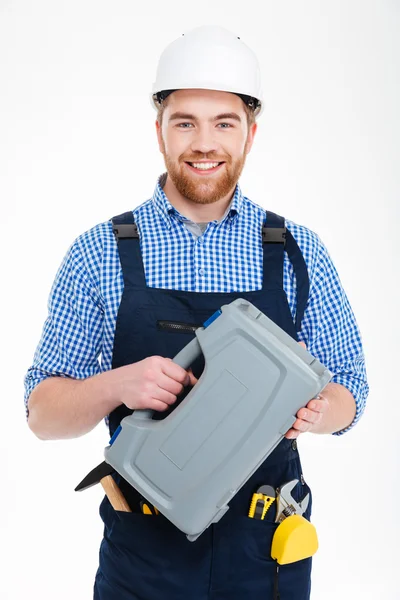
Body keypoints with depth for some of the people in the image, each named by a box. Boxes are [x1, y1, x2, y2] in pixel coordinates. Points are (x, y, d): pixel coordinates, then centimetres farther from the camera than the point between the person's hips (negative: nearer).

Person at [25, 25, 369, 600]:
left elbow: (348, 395, 3)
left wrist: (316, 408, -20)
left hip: (267, 550, 1)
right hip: (142, 551, -1)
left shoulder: (299, 253, -2)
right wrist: (116, 385, -24)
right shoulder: (99, 255, -5)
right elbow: (42, 413, -3)